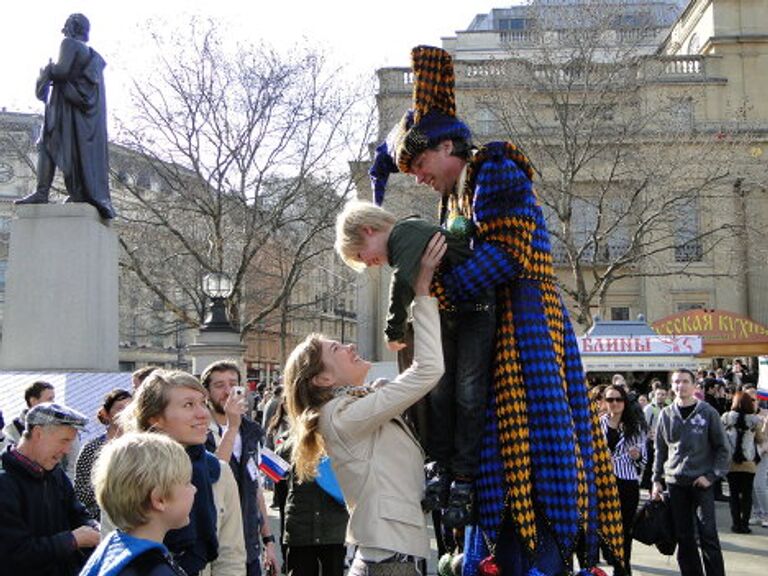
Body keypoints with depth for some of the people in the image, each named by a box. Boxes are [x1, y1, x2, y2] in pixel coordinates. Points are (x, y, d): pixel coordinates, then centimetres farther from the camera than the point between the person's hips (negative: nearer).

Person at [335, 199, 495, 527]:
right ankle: (442, 467, 9)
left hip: (477, 309, -9)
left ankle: (463, 478, -7)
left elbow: (404, 280, -35)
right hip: (448, 315, 9)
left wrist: (394, 332, -23)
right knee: (439, 389, 3)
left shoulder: (408, 233, -19)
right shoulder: (403, 244, 12)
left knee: (468, 392, -10)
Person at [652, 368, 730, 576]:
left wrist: (712, 475, -8)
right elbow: (660, 450, 12)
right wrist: (656, 479, 8)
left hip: (702, 482, -3)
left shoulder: (708, 412, -3)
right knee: (683, 537, 7)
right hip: (675, 482, 3)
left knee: (708, 534, -5)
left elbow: (722, 448, 1)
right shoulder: (666, 414, 6)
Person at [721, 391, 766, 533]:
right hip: (749, 463, -1)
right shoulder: (755, 420, -7)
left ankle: (736, 524, 9)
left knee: (734, 494, 8)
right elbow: (760, 440, 2)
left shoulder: (726, 417, -6)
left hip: (731, 462, 1)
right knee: (747, 494, 7)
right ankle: (744, 524, 6)